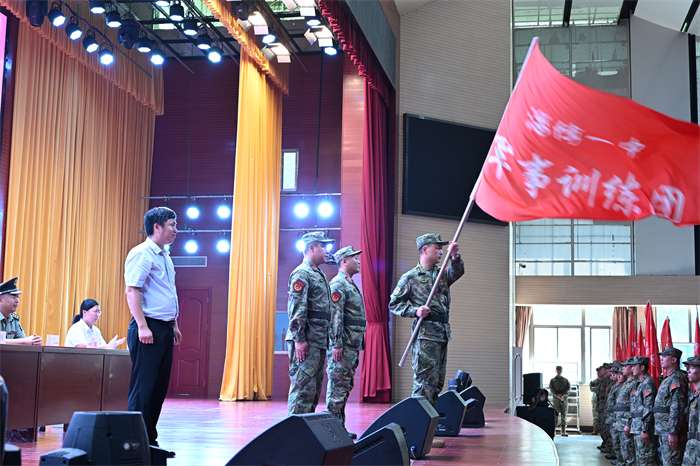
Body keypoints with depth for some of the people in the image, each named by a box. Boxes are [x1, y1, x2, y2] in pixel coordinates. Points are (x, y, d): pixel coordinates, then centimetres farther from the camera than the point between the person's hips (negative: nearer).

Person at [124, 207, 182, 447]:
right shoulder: (142, 254, -10)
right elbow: (132, 291, -17)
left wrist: (174, 325, 21)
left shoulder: (165, 256, 18)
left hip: (165, 328, 9)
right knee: (143, 387, -6)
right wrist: (142, 327, -23)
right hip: (148, 328, -9)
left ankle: (149, 440, 18)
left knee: (159, 386, 11)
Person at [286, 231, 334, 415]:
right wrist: (299, 340, -22)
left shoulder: (319, 274, 20)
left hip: (319, 341, 10)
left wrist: (326, 340, 20)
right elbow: (296, 310, -18)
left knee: (314, 388, 12)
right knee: (303, 386, -10)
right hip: (306, 342, -10)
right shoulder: (301, 274, -10)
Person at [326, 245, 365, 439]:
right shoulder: (338, 284, -11)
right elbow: (335, 316, -19)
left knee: (345, 387, 12)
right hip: (343, 345, -10)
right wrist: (337, 344, -24)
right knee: (338, 387, -8)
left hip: (353, 345, 10)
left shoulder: (350, 284, 20)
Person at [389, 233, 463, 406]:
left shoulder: (442, 274, 17)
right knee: (425, 381, -11)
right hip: (425, 335, -7)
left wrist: (455, 257, -19)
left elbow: (457, 272, -1)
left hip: (443, 334, 7)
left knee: (437, 383, 10)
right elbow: (393, 304, -1)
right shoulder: (411, 277, -1)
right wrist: (415, 311, -15)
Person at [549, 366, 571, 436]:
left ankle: (563, 431, -1)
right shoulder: (552, 380, 10)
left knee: (564, 415, -1)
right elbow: (551, 388, -1)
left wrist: (563, 395, -13)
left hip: (564, 398, 1)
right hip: (555, 399, -1)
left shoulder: (565, 380, 13)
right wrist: (557, 395, -16)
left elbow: (568, 387, 2)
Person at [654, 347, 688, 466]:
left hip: (670, 429, -10)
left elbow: (677, 408, -21)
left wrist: (673, 432, -24)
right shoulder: (667, 379, 18)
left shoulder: (676, 378, -14)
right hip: (662, 429, 10)